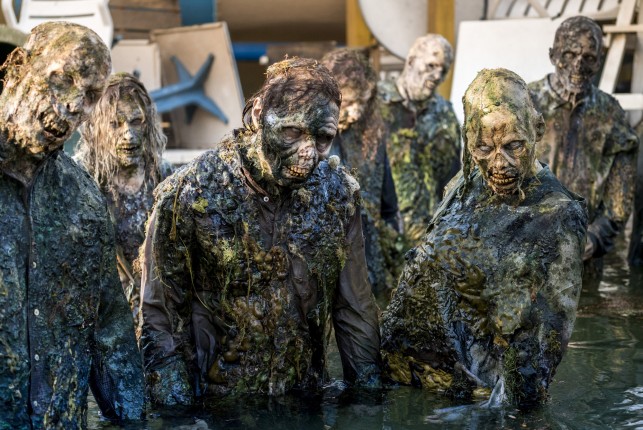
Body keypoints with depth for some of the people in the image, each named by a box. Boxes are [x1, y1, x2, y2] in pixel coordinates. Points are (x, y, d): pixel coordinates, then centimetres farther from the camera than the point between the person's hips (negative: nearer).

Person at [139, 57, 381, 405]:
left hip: (305, 402, 3)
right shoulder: (189, 193, -16)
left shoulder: (337, 192, -7)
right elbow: (160, 320, -11)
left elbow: (355, 310, 2)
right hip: (214, 406, -3)